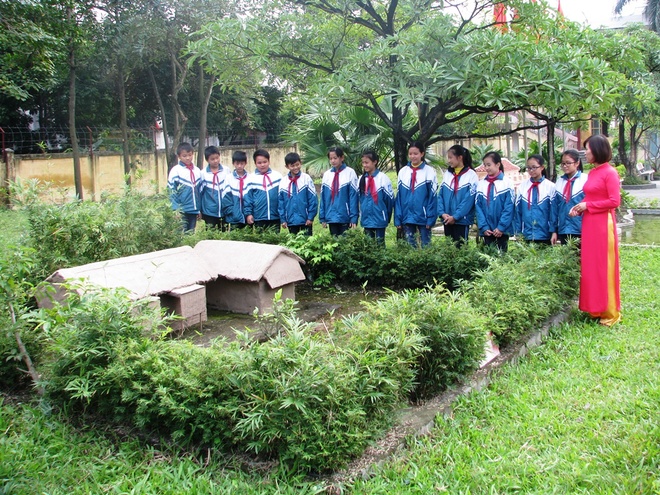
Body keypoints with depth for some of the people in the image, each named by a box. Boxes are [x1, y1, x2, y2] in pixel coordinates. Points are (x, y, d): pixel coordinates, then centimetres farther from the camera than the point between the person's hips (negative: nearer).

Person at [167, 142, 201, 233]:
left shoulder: (197, 171, 9)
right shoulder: (175, 171, -6)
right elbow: (172, 193, -7)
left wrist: (200, 209, 13)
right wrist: (176, 210, -12)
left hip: (194, 210, 5)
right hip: (182, 211, -4)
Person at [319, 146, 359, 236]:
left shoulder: (350, 173, -5)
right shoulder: (327, 174, 7)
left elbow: (353, 197, -7)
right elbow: (323, 197, 9)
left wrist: (354, 218, -10)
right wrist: (322, 217, 6)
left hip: (345, 217, -4)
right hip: (331, 217, 4)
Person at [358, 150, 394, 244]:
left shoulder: (383, 178, -10)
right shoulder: (362, 179, 6)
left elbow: (389, 199, -6)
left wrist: (387, 216, 1)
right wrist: (361, 213, 10)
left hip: (379, 219, -5)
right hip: (366, 219, 5)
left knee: (380, 243, 4)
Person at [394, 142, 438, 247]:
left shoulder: (430, 171, -4)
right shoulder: (403, 172, 5)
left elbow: (433, 197, -5)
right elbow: (398, 197, 6)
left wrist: (431, 218, -10)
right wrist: (398, 219, 1)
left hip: (423, 217, -3)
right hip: (407, 217, 3)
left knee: (425, 245, 6)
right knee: (409, 245, 9)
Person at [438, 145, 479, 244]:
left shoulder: (471, 175, -7)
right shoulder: (447, 174, 10)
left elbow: (469, 200, -13)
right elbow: (440, 196, 7)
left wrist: (455, 216, -16)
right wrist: (442, 213, -7)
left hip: (462, 220, -5)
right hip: (447, 220, 5)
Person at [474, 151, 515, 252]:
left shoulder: (507, 183, -5)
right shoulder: (481, 184, 4)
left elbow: (509, 208, -8)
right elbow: (478, 207, 2)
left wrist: (501, 227, -14)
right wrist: (484, 227, -7)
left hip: (502, 230, -3)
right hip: (487, 231, 3)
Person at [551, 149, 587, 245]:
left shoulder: (585, 180, -4)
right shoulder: (559, 182, 9)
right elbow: (555, 208, 9)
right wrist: (554, 230, 7)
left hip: (581, 231, -4)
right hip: (563, 231, 4)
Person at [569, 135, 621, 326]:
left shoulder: (610, 172, -11)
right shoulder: (592, 173, 12)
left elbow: (615, 201, -15)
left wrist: (588, 206, -12)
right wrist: (579, 207, 1)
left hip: (603, 224, -8)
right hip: (588, 224, 8)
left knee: (604, 267, 0)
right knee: (590, 266, 10)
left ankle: (610, 312, 11)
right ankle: (595, 308, 20)